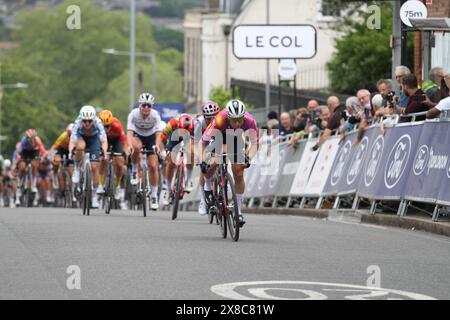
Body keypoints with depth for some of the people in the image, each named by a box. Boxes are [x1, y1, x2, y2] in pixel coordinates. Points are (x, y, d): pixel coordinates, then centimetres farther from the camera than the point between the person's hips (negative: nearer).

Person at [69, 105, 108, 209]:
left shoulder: (98, 123, -36)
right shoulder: (77, 123, -36)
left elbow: (104, 141, -40)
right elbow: (72, 141, -42)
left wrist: (104, 152, -59)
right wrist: (71, 152, -60)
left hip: (94, 139, 0)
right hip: (81, 137, 0)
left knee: (94, 166, -9)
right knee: (80, 146, -38)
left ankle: (94, 195, 6)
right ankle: (77, 169, -10)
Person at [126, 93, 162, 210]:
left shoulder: (155, 115, -27)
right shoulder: (134, 114, -29)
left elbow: (158, 134, -34)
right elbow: (129, 132, -37)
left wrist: (157, 145, -54)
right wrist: (130, 145, -55)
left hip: (151, 137, 1)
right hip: (137, 136, -1)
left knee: (153, 166, -9)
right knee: (136, 147, -38)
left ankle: (154, 196, 4)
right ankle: (134, 171, -12)